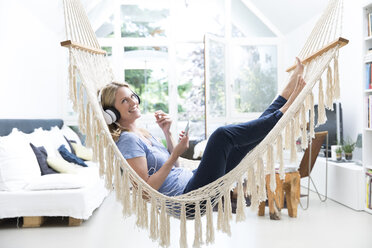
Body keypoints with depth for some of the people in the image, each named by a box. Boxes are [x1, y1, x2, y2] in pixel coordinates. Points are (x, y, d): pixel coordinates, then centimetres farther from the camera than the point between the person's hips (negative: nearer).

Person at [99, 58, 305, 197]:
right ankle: (282, 113, -7)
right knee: (221, 135, -23)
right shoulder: (128, 141, -12)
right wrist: (176, 154, -20)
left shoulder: (143, 134, 16)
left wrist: (167, 134, 5)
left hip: (191, 180, 10)